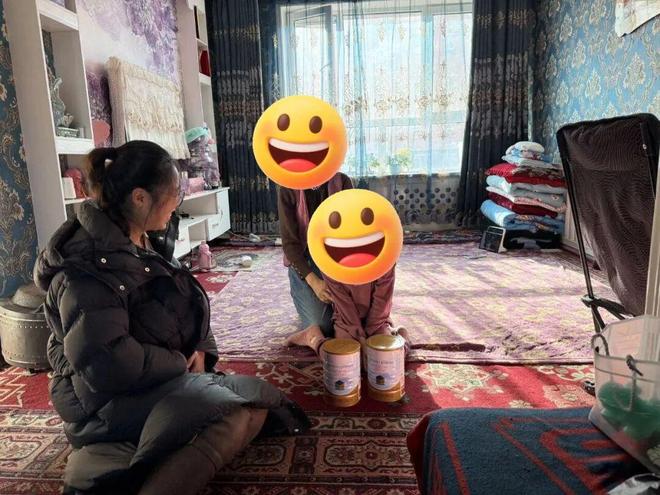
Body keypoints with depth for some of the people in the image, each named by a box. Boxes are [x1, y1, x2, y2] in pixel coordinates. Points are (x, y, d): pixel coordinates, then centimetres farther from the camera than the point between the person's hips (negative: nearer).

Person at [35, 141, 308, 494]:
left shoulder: (141, 244, 9)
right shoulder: (89, 265, -21)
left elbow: (184, 305, 15)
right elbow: (108, 364, -30)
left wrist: (200, 350, -2)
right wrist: (179, 362, -14)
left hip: (156, 380, 10)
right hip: (110, 398, -10)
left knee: (259, 398, 0)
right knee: (236, 414, -24)